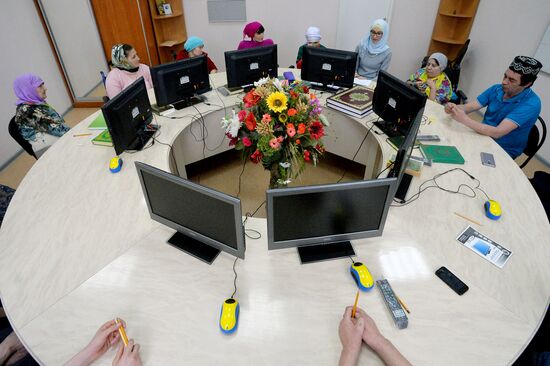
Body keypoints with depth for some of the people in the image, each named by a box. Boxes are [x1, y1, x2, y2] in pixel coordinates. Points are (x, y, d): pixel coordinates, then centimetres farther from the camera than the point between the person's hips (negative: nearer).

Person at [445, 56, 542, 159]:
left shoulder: (531, 104, -23)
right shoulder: (497, 89, -3)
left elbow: (497, 133, -32)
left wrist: (465, 119, -39)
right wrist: (454, 108, -29)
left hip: (503, 151, -6)